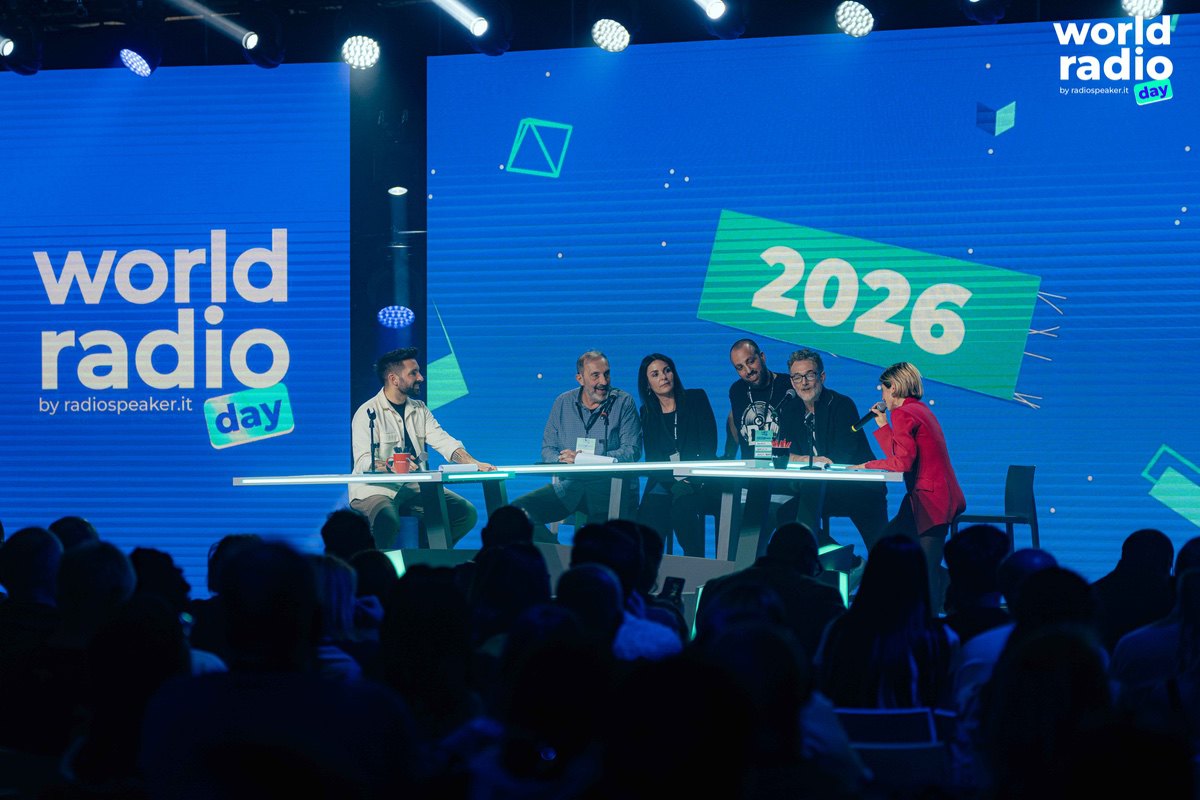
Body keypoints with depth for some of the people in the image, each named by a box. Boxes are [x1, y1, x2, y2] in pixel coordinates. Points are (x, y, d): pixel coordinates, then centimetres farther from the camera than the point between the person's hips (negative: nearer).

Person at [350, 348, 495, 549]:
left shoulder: (420, 409, 13)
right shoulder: (368, 413, -8)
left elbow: (445, 442, 2)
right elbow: (362, 461, -18)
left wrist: (475, 464, -17)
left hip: (414, 488, 7)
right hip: (375, 489, -7)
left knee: (466, 512, -8)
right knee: (387, 522, -38)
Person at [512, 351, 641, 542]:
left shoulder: (623, 402, 2)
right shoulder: (563, 403, 12)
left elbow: (632, 451, -7)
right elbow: (548, 449, 11)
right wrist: (563, 460, -14)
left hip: (610, 489, -4)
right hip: (568, 486, 4)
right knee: (519, 509, -17)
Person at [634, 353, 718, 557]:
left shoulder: (696, 399, 5)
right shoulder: (648, 412, 12)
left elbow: (709, 445, -2)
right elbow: (652, 458, 5)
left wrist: (692, 477, -15)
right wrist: (675, 478, -14)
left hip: (700, 481, -3)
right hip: (665, 483, 3)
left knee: (683, 505, -31)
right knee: (648, 513, -23)